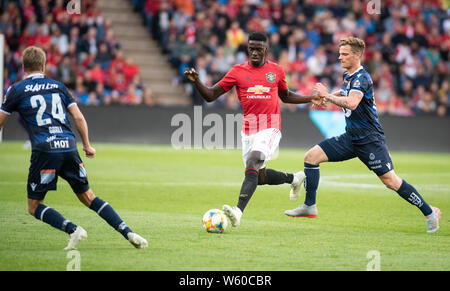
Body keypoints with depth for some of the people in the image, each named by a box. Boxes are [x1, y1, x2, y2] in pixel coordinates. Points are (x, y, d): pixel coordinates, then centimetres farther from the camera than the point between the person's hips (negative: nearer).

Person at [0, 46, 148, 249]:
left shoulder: (16, 90, 7)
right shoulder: (58, 86, 17)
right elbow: (79, 117, 13)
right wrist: (87, 145, 24)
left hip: (44, 150, -4)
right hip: (69, 147, 4)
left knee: (34, 207, 7)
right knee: (88, 197, 15)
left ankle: (73, 230, -15)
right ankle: (128, 233, 4)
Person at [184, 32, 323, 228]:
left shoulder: (276, 71, 6)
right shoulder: (238, 71, 4)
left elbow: (285, 96, 25)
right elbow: (211, 95, 3)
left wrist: (310, 99, 16)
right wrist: (196, 81, -14)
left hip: (269, 129, -4)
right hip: (248, 131, 4)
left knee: (252, 165, -26)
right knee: (260, 178, 13)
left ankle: (238, 212, -37)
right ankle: (295, 178, 42)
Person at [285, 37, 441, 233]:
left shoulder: (361, 77, -17)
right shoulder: (348, 75, 11)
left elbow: (352, 103, -35)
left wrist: (328, 96, -25)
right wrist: (328, 96, 20)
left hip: (370, 139, -9)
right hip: (351, 138, 9)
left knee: (390, 180, -11)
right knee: (311, 156, -2)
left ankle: (430, 212, 3)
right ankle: (309, 206, 3)